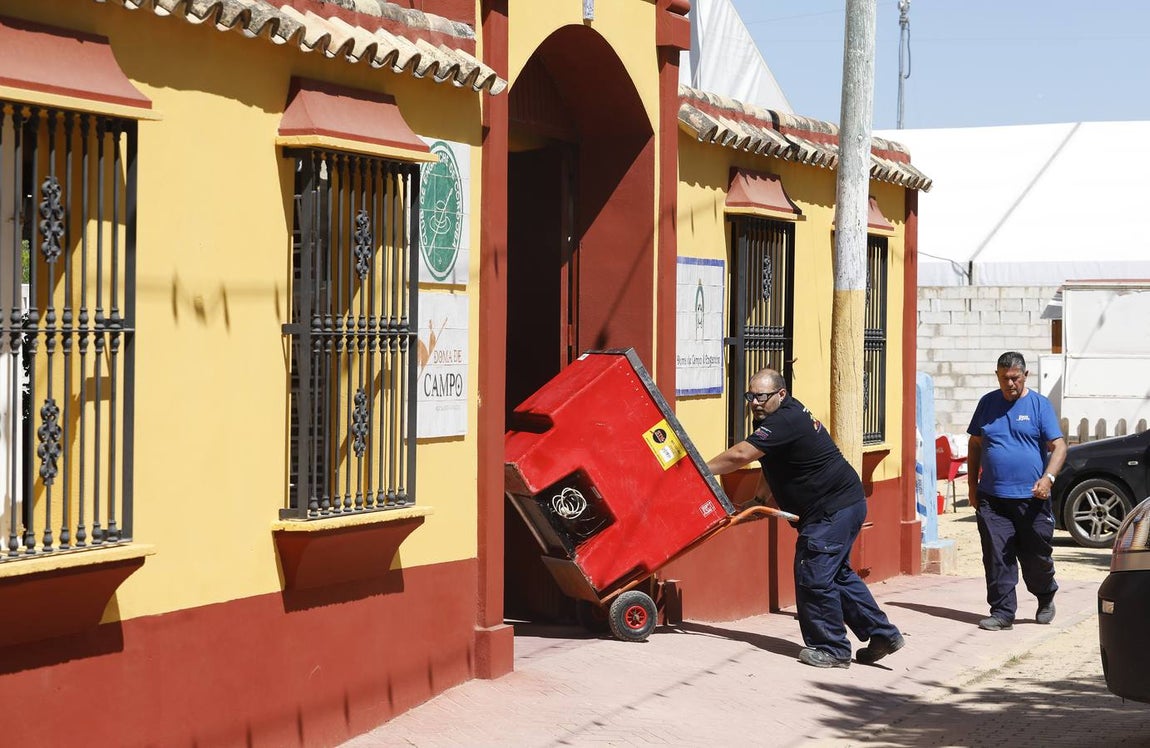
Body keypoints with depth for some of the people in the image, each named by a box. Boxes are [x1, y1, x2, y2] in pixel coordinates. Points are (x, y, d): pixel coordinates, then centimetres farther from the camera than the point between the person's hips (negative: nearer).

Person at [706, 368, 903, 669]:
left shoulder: (784, 421, -23)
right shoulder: (778, 415, 12)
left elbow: (740, 455, -28)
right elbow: (771, 464, 22)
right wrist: (759, 498, 13)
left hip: (834, 509, -11)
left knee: (813, 576, -6)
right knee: (836, 574, 17)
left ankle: (831, 649, 4)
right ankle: (882, 634, 21)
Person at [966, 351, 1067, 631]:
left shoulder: (1039, 405, 1)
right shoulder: (987, 403, 11)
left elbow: (1058, 446, -5)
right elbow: (975, 445, 18)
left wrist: (1048, 477, -22)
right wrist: (972, 485, 11)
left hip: (1031, 498, -2)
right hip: (991, 500, 2)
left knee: (1036, 556, 5)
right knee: (997, 558, -3)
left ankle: (1046, 599, 31)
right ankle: (1002, 612, 4)